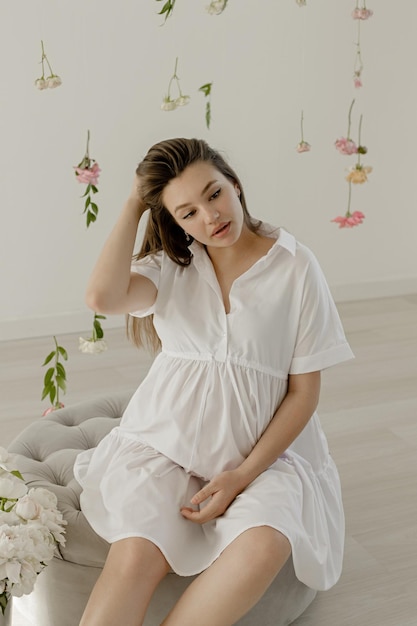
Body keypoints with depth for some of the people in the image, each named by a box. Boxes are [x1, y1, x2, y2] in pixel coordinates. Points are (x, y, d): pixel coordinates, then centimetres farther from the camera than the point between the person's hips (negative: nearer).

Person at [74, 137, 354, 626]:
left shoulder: (295, 267, -3)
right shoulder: (171, 265, 4)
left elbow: (304, 391, -2)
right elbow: (103, 297, -19)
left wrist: (243, 474, -12)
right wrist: (133, 206, -7)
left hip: (263, 449, -1)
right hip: (166, 440, 1)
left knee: (263, 546, -32)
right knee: (135, 557, -27)